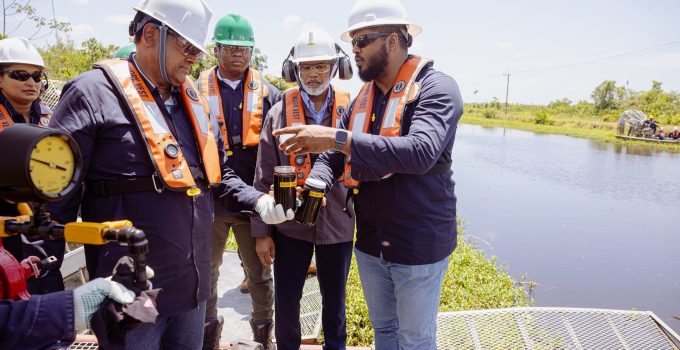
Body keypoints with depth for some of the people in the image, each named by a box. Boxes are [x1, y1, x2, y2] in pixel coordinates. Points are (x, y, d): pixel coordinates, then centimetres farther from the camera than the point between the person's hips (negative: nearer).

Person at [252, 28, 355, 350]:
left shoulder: (351, 110, -3)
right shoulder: (279, 113, -3)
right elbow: (264, 178, -1)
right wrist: (261, 231, -1)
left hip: (337, 223, 1)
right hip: (290, 224, 0)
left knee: (335, 299, 17)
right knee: (286, 299, 13)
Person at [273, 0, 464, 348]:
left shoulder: (436, 87, -14)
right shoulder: (363, 97, 7)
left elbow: (421, 152, -31)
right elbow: (333, 156, 8)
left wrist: (338, 138, -33)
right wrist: (316, 182, -15)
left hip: (418, 246, -6)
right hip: (370, 243, 6)